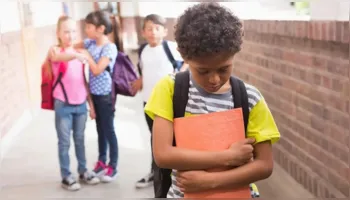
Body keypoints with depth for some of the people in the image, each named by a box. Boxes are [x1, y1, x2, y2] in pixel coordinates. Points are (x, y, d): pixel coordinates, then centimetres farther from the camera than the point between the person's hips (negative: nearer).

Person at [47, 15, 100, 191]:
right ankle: (66, 176, 15)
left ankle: (83, 171, 27)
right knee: (64, 142, 5)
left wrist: (91, 104, 12)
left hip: (81, 104, 5)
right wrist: (75, 54, -55)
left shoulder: (78, 54, 8)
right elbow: (57, 57, -35)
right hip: (63, 105, -4)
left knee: (80, 140, 15)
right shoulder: (55, 50, -8)